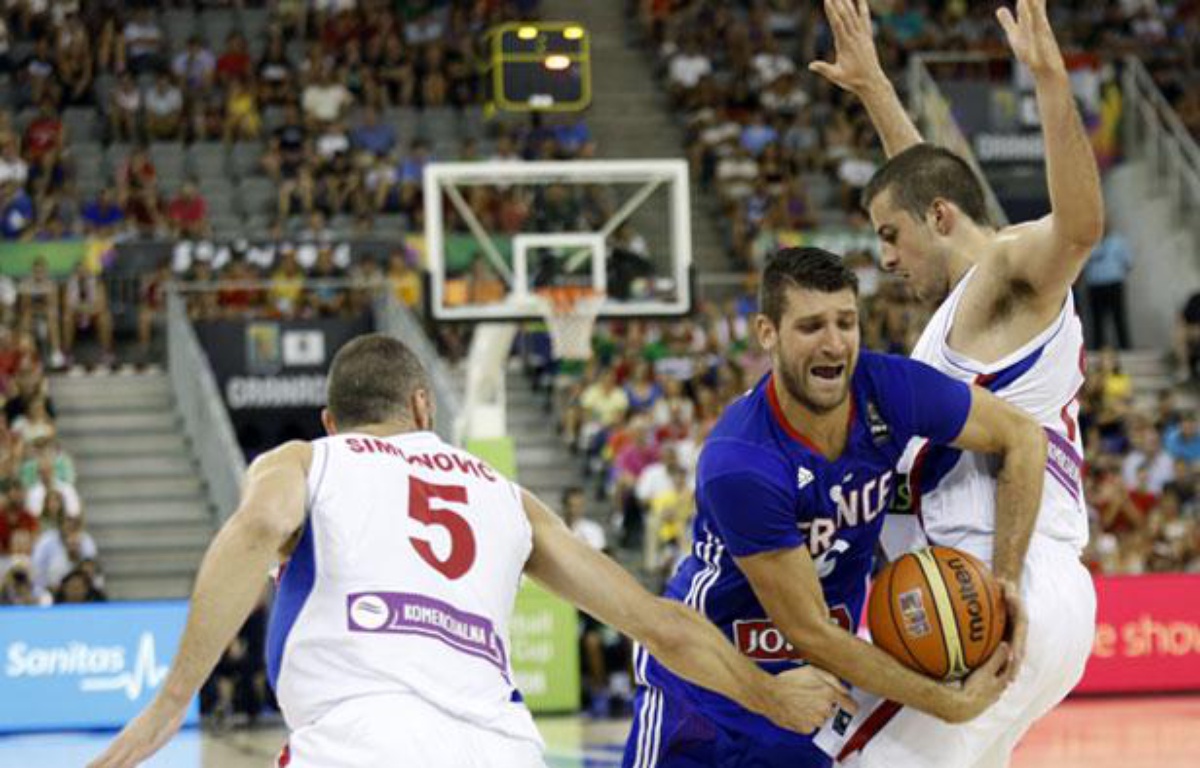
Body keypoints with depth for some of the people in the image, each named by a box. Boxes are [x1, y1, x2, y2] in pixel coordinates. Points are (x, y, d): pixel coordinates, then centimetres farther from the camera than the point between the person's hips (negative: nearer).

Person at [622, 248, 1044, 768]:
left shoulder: (887, 388, -17)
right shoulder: (737, 465, -31)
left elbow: (1022, 437, -2)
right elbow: (810, 632, -26)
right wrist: (951, 704, -23)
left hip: (819, 684, 5)